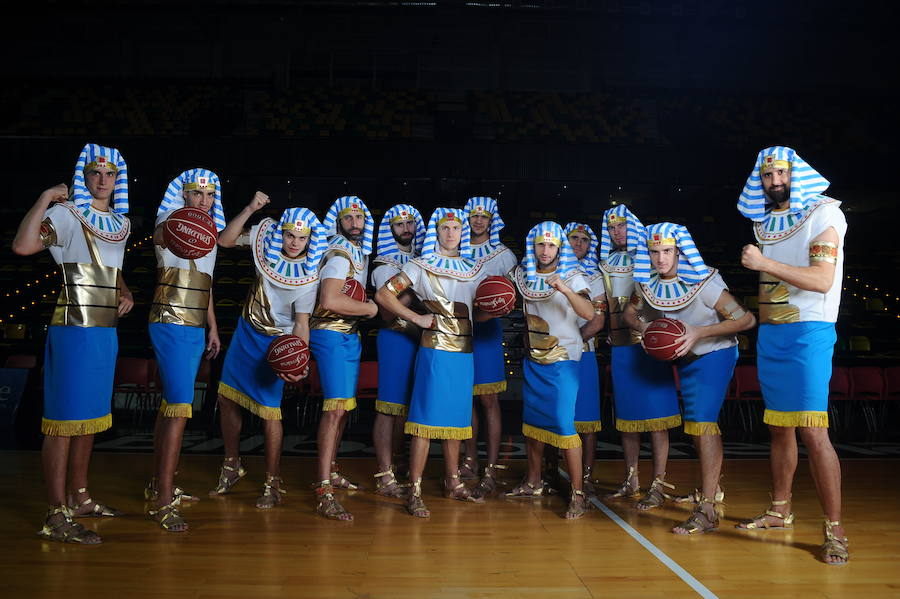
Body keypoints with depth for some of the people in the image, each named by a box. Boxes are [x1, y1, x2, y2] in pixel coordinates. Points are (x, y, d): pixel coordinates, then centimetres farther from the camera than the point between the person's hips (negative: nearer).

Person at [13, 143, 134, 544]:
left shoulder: (120, 223, 15)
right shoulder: (67, 214, -7)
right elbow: (22, 246, -24)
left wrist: (125, 293, 10)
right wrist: (45, 198, -20)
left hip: (106, 330, 8)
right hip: (74, 327, -8)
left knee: (90, 416, 15)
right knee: (65, 419, -6)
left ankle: (79, 498, 28)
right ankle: (57, 517, 0)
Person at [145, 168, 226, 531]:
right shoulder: (171, 221, -8)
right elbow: (160, 237, -35)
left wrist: (213, 329, 22)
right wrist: (165, 234, -58)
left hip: (196, 330, 8)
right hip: (172, 327, -8)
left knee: (171, 405, 14)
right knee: (179, 408, -13)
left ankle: (159, 485, 25)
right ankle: (163, 502, -9)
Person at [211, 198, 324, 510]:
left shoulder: (308, 277, -22)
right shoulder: (266, 236, -10)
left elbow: (301, 324, -19)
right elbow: (225, 240, -6)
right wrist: (249, 209, -18)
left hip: (275, 342, -6)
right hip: (246, 331, 6)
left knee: (268, 410, -9)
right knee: (227, 398, 12)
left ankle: (273, 483, 7)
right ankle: (232, 466, 32)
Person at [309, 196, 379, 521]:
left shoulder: (361, 254, 15)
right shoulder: (340, 255, -14)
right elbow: (329, 301, -27)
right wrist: (369, 308, -15)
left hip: (350, 335, 10)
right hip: (331, 335, -10)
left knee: (343, 406, 17)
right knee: (336, 407, -16)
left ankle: (331, 470, 32)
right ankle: (324, 491, -15)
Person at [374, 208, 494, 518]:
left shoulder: (473, 269, 16)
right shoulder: (421, 266, 1)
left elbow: (479, 312, 24)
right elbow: (383, 295, -5)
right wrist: (417, 318, -11)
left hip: (465, 352, 5)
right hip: (435, 349, -5)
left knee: (456, 416, 13)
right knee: (427, 417, -7)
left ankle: (453, 483, 26)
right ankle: (415, 492, -1)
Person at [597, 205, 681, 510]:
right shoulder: (606, 265, 16)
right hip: (620, 347, 5)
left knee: (655, 415, -4)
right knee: (625, 415, 9)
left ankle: (658, 485, 1)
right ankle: (631, 481, 20)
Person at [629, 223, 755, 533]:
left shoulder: (704, 282, -25)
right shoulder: (647, 282, -9)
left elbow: (746, 319, -24)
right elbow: (630, 312, 9)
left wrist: (699, 332, -31)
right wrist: (644, 326, -14)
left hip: (715, 355, -7)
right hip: (685, 358, 7)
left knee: (702, 421, -18)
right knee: (698, 425, 18)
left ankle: (707, 511, -16)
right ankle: (712, 491, 38)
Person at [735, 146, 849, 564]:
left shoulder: (822, 214, -6)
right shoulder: (767, 221, 14)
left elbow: (823, 280, -18)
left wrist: (765, 263, -23)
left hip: (808, 332, -6)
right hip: (770, 334, 7)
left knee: (812, 431, -12)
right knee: (779, 427, 12)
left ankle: (834, 530, -3)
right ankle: (780, 511, 23)